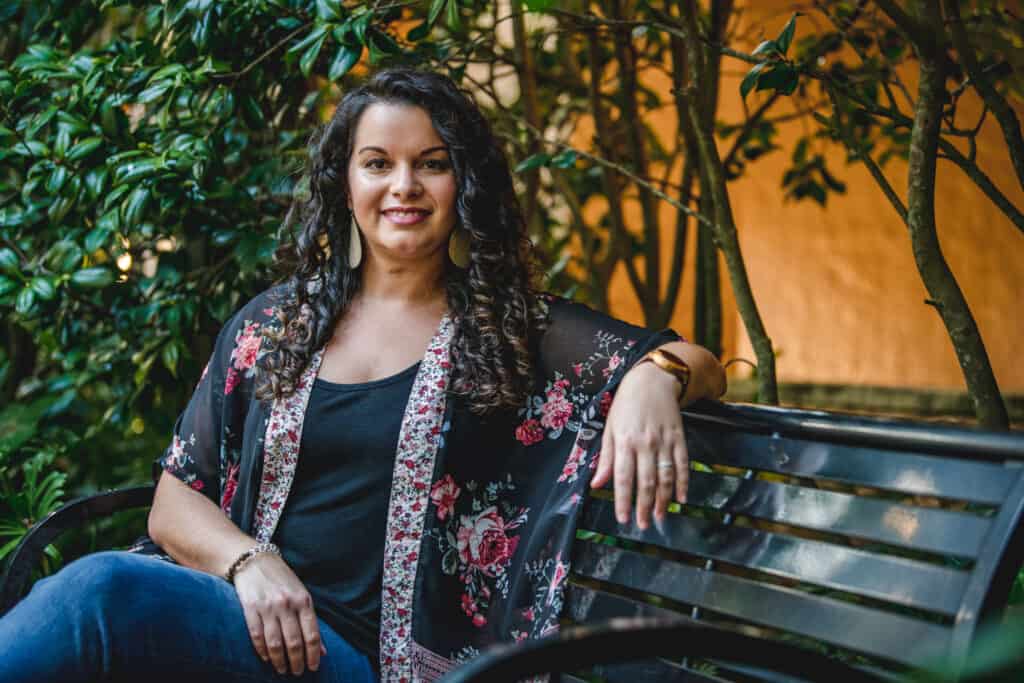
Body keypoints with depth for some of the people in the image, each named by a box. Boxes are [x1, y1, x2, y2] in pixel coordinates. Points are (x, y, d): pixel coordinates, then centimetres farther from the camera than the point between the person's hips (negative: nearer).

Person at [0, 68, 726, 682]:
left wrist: (655, 376, -21)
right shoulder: (272, 322, 14)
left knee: (101, 592, -32)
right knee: (101, 583, -34)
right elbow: (175, 495, 14)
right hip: (236, 607, 3)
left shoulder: (516, 329, 6)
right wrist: (248, 561, -8)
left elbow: (700, 365, 4)